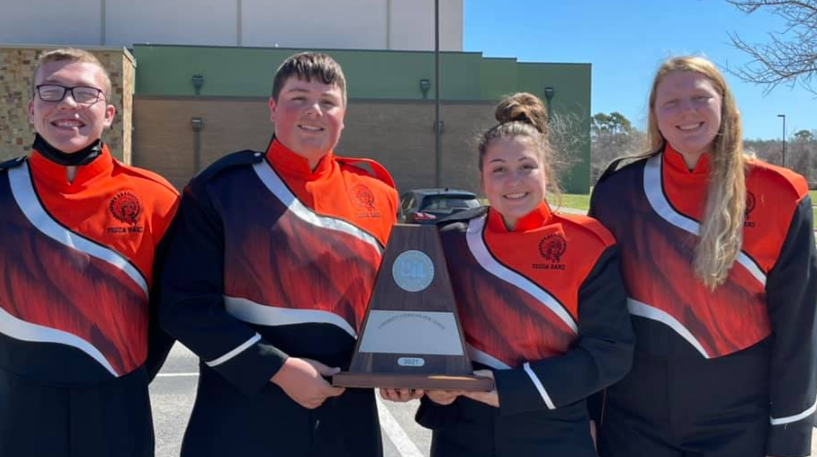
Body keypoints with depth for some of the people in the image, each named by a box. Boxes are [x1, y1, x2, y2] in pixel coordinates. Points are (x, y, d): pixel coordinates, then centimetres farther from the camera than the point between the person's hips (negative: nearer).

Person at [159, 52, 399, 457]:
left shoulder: (377, 196, 4)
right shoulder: (221, 188, -5)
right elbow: (186, 305, -9)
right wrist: (278, 368, -15)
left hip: (345, 417, 3)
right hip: (242, 417, -3)